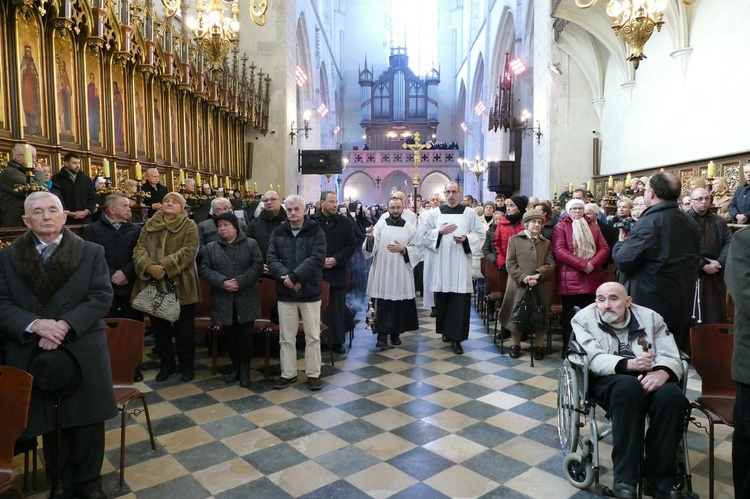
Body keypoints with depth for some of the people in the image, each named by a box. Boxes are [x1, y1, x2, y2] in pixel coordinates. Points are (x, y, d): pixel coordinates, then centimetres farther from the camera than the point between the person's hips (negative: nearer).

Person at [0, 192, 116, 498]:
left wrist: (66, 324, -18)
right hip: (32, 354, 1)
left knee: (87, 421, 7)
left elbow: (102, 297, -4)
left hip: (82, 352, -1)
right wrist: (34, 324, -17)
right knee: (49, 424, 13)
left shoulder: (91, 253, 3)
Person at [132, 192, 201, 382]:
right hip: (154, 285, 4)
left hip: (181, 286, -4)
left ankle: (187, 366, 22)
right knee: (159, 329, 13)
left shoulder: (189, 226, -1)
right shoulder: (149, 226, 10)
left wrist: (165, 266, -23)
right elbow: (139, 250, 0)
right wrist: (149, 267, -20)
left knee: (184, 329, 5)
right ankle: (166, 364, 30)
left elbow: (188, 251, -14)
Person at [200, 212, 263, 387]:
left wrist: (240, 281, -17)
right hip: (223, 300, 2)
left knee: (245, 335, 2)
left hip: (246, 299, -2)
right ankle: (235, 366, 26)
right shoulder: (211, 247, 8)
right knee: (230, 335, 10)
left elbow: (257, 266, -5)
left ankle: (245, 369, 15)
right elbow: (205, 269, 1)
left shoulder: (251, 244, 2)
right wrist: (222, 282, -15)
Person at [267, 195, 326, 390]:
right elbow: (271, 259, -2)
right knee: (286, 337, 11)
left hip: (310, 291, -3)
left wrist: (294, 276, -22)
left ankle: (313, 374, 20)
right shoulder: (278, 232, 6)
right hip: (285, 292, 3)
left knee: (313, 336, 7)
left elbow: (317, 259, -16)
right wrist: (284, 276, -19)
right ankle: (288, 373, 25)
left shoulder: (316, 231, -5)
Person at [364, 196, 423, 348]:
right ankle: (382, 335, 6)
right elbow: (370, 249, -5)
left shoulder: (410, 228, 5)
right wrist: (370, 237, -24)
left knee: (400, 306, 8)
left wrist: (403, 249, -12)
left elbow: (418, 251, 3)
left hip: (402, 275, 1)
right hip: (382, 273, -1)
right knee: (382, 307, 0)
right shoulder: (380, 226, 2)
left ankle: (395, 333, 22)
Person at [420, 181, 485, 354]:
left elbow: (480, 234, 4)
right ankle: (446, 330, 25)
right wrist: (439, 231, -10)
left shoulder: (469, 213, 4)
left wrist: (466, 239, -13)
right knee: (443, 298, 6)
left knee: (459, 299, -5)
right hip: (441, 263, 2)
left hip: (461, 263, -1)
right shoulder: (434, 213, 7)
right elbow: (425, 235, 6)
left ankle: (455, 337, -1)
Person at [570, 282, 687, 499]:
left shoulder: (650, 317, 12)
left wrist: (662, 372, -21)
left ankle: (659, 479, -15)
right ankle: (624, 479, -30)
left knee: (672, 395, -30)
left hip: (649, 378, 3)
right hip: (607, 379, -3)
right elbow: (592, 358, -10)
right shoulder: (584, 318, 4)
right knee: (629, 386, -36)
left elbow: (671, 357, 2)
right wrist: (628, 364, -25)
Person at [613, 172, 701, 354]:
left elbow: (623, 262, -19)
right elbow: (695, 260, 19)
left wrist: (621, 242, 0)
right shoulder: (691, 224, 7)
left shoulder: (649, 223, -19)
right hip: (682, 306, 8)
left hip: (649, 305, -7)